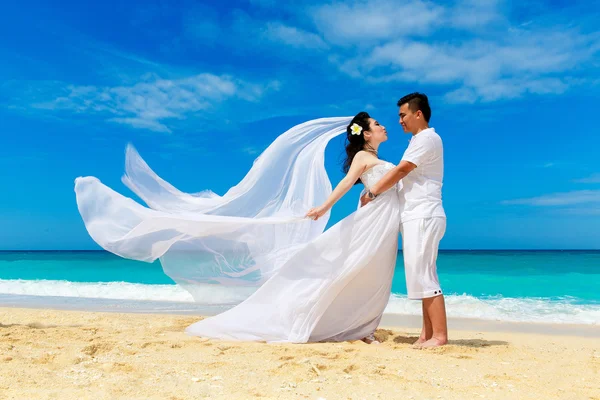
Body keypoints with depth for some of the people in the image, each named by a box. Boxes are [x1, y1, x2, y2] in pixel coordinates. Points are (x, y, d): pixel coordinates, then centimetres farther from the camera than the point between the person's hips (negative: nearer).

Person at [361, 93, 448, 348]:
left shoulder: (427, 138, -7)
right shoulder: (420, 140, 24)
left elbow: (400, 171, -12)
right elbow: (404, 175, 20)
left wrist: (371, 193, -6)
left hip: (423, 217, -10)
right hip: (416, 218, 10)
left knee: (423, 276, -11)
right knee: (423, 277, 8)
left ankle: (439, 336, -7)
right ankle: (428, 334, 12)